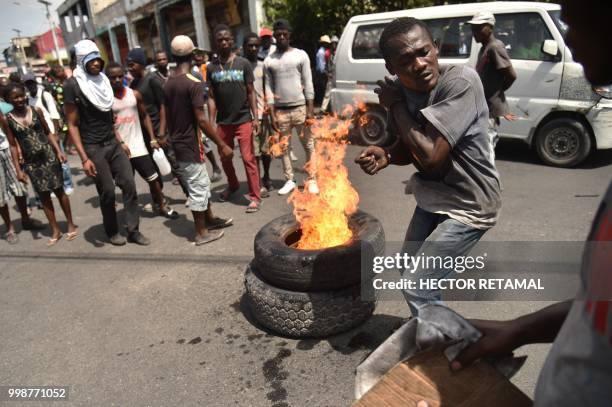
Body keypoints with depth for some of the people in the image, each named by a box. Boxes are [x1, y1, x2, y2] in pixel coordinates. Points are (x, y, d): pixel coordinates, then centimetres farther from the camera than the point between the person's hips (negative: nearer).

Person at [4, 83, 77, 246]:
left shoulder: (36, 110, 0)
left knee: (59, 190, 5)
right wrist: (18, 169, -2)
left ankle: (71, 225, 18)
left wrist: (59, 151, -5)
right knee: (43, 195, 7)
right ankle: (55, 230, 17)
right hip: (31, 162, 1)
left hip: (49, 156, 0)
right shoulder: (8, 119, -2)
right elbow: (13, 145, 1)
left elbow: (48, 132, 6)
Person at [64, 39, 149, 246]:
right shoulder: (72, 85, -9)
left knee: (129, 184, 0)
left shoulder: (103, 80, 8)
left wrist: (120, 141, 10)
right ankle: (112, 231, 23)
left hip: (113, 143, 5)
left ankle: (133, 230, 11)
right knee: (107, 191, 1)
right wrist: (84, 158, -15)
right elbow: (72, 125, -10)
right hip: (93, 147, -5)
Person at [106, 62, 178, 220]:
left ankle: (162, 206, 23)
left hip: (138, 145, 2)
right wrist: (121, 143, -17)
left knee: (153, 178, 5)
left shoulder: (135, 94, 4)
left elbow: (145, 116, 10)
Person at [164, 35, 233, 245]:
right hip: (190, 144, -8)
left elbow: (168, 117, 12)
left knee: (202, 183, 20)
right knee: (198, 187, 2)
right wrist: (222, 145, -17)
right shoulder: (193, 84, -17)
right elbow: (201, 120, -21)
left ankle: (210, 219, 33)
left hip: (177, 143, 8)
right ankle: (202, 233, 12)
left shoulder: (168, 84, 7)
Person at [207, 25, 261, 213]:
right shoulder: (212, 68, 4)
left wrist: (255, 117, -7)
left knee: (248, 158, -5)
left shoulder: (243, 63, -1)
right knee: (225, 158, 16)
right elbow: (211, 97, 5)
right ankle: (232, 184, 41)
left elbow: (251, 92, 0)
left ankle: (255, 196, 4)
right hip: (223, 122, 3)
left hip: (243, 120, -3)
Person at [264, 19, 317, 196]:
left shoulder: (301, 55, 2)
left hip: (300, 108, -2)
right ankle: (289, 180, 18)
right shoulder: (269, 60, 7)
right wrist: (272, 115, -2)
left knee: (308, 145, 2)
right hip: (280, 111, 2)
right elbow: (269, 88, 5)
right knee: (284, 147, 7)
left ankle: (312, 180, 10)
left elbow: (308, 83, -1)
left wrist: (310, 110, -8)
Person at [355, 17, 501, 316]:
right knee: (411, 274, 21)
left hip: (470, 204, -7)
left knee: (417, 286, -5)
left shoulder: (461, 81, -27)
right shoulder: (401, 91, -7)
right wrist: (385, 156, -16)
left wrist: (396, 106, -21)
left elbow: (431, 157, -31)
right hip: (432, 197, 7)